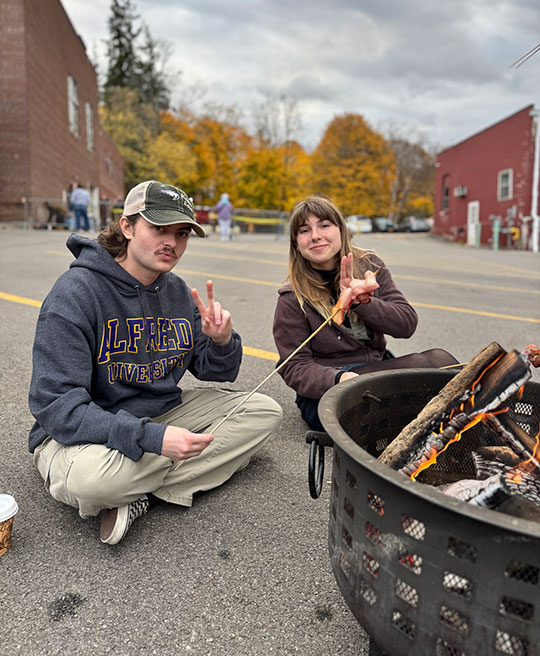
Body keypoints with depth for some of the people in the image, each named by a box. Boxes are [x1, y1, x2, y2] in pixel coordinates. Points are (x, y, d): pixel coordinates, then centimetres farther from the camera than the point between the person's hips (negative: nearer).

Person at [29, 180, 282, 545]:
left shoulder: (177, 292, 2)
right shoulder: (75, 292, -18)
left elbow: (214, 372, 8)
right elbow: (57, 406, -24)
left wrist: (222, 341, -17)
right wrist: (153, 438, -35)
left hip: (163, 414, 7)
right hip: (89, 431, -7)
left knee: (265, 411, -4)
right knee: (90, 476, -40)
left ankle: (141, 494, -13)